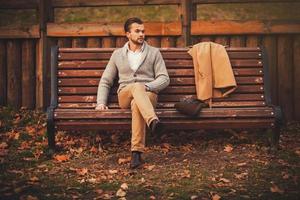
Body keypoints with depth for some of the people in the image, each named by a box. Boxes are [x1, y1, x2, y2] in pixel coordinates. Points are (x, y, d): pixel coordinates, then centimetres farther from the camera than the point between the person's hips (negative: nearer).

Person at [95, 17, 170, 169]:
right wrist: (101, 102, 4)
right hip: (125, 96, 1)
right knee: (137, 87, -39)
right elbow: (105, 81, 19)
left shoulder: (154, 53, 15)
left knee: (137, 104, -40)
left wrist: (147, 86, -14)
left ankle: (137, 152, -50)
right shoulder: (118, 54, 20)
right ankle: (153, 121, -62)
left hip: (148, 94, 0)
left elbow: (164, 79, 6)